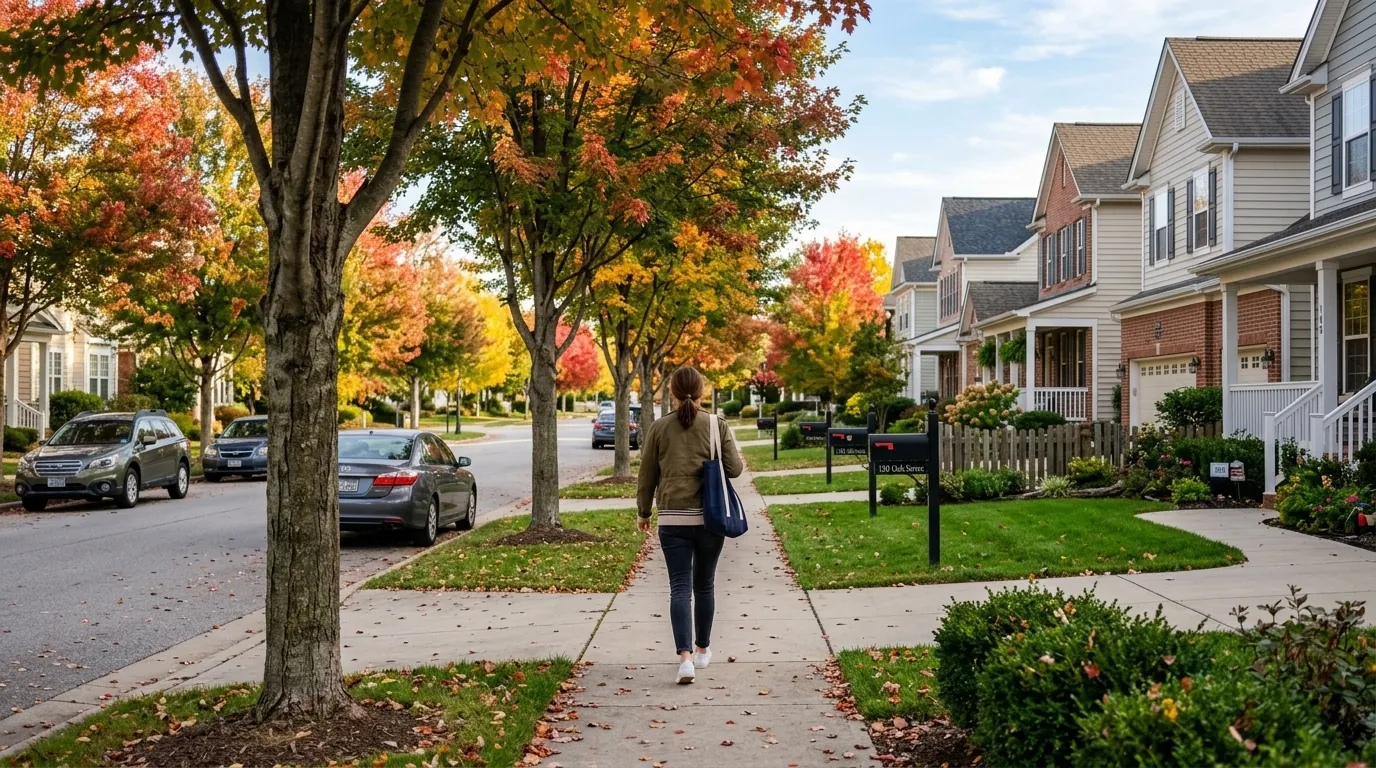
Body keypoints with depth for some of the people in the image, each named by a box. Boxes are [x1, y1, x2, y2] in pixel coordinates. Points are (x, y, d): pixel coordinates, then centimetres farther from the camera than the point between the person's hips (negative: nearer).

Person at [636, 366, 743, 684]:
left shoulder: (659, 427, 0)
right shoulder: (717, 425, -2)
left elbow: (647, 475, 4)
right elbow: (734, 469, -2)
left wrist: (643, 512, 17)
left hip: (672, 519, -1)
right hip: (710, 517, 1)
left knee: (680, 588, 0)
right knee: (704, 585, 16)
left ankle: (685, 656, -14)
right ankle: (702, 650, 29)